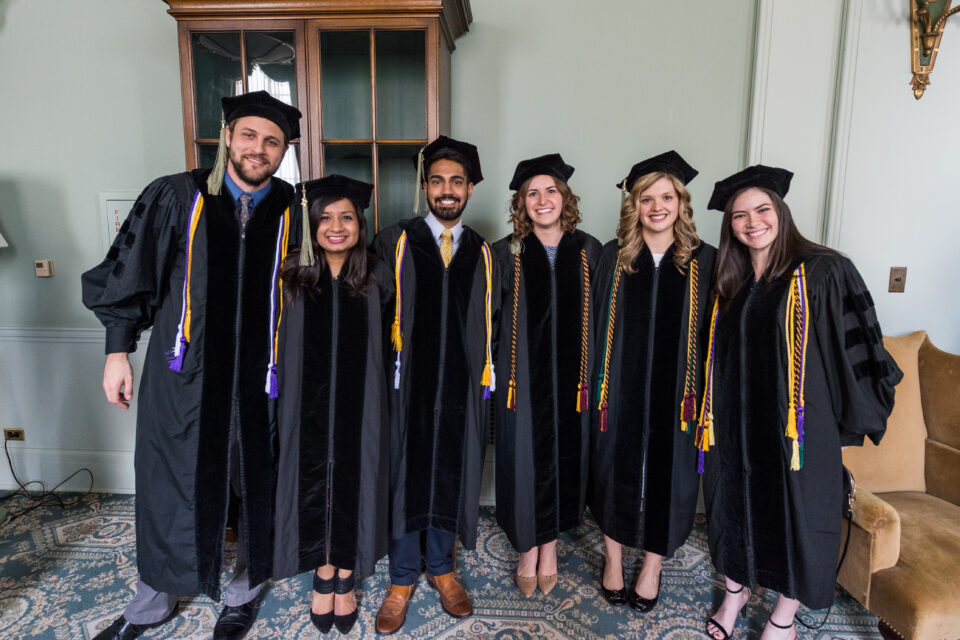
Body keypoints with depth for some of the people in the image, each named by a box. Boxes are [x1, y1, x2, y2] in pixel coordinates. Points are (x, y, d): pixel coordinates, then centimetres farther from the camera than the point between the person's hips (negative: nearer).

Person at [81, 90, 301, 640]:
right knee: (171, 486, 13)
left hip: (258, 380, 0)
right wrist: (118, 351, 3)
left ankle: (244, 591, 36)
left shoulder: (293, 215, -1)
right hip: (183, 373, 0)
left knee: (256, 487, 11)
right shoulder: (175, 198, -1)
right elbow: (129, 275, 5)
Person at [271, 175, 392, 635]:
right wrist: (282, 401, 0)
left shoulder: (377, 277, -2)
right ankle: (323, 576, 32)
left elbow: (388, 341, 6)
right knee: (313, 483, 10)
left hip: (360, 404, 0)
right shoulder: (292, 276, -1)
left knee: (353, 484, 9)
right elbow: (281, 345, 5)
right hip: (308, 403, 1)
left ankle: (345, 578, 30)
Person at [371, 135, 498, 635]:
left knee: (452, 476, 13)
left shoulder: (483, 253, 7)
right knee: (405, 477, 9)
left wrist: (485, 379, 5)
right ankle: (402, 579, 30)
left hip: (462, 389, 2)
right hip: (407, 386, -2)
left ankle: (442, 567, 36)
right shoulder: (394, 242, 0)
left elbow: (489, 323, 10)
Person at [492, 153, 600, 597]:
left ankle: (550, 546, 34)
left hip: (571, 377, 2)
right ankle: (528, 550, 29)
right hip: (523, 378, -1)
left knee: (564, 457, 12)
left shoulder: (588, 251, 2)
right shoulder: (507, 253, -2)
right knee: (525, 461, 6)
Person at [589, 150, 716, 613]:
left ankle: (653, 566, 36)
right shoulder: (613, 258, 0)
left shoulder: (705, 261, -1)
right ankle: (613, 561, 35)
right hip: (620, 389, 0)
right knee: (616, 473, 12)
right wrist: (598, 388, -4)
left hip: (676, 394, 0)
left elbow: (713, 332, 0)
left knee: (667, 476, 12)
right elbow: (597, 326, 0)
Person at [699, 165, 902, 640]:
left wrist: (849, 423, -10)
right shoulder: (729, 282, 7)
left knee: (795, 515, 9)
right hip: (735, 425, 5)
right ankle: (735, 591, 39)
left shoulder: (822, 272, -10)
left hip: (797, 427, -5)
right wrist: (712, 416, 10)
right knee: (735, 507, 16)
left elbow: (854, 346, -10)